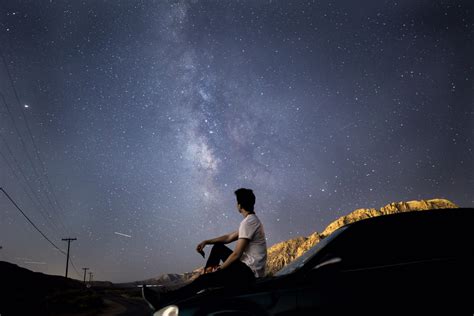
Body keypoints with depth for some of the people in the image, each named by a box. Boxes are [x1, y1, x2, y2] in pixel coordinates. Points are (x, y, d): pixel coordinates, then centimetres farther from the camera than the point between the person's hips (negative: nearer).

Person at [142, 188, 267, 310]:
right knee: (217, 247, 20)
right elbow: (229, 237, 18)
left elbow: (237, 254, -20)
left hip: (248, 272, -10)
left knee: (205, 279, -17)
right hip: (247, 265, 10)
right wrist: (206, 242, 9)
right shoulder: (252, 220, 13)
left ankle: (164, 299, -18)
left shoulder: (247, 222, -20)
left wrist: (219, 268, -7)